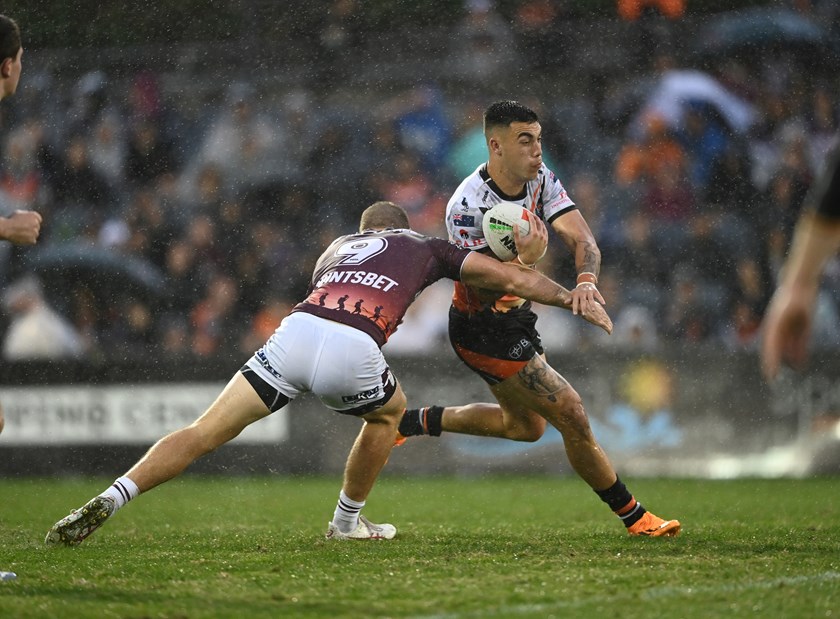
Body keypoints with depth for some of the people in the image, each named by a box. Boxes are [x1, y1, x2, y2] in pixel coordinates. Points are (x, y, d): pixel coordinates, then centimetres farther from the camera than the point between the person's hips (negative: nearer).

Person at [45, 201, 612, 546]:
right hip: (352, 353, -2)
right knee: (391, 409, 32)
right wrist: (574, 298, 42)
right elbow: (511, 278, 31)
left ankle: (106, 503, -14)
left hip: (297, 331, 2)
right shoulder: (426, 248, 30)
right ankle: (347, 521, 37)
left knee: (205, 432, 2)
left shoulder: (337, 247, 39)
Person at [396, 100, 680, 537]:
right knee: (570, 413, -12)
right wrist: (524, 258, -46)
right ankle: (634, 517, 1)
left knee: (525, 426, 25)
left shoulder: (540, 178, -7)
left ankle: (414, 422, 37)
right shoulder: (467, 207, -28)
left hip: (515, 317, 9)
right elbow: (480, 294, -29)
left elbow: (582, 238, -15)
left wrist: (586, 280, -37)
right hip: (482, 331, -9)